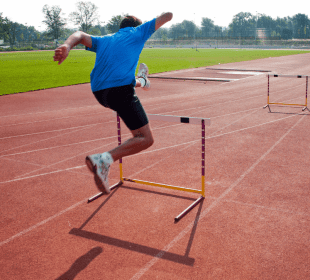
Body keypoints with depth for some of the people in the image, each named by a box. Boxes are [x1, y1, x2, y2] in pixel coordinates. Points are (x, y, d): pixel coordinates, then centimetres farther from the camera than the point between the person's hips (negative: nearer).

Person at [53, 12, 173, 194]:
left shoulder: (104, 40, 28)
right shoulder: (138, 32, 18)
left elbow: (81, 35, 9)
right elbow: (168, 16, 25)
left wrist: (67, 46, -10)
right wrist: (168, 15, 49)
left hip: (99, 92, 7)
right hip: (120, 90, -7)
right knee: (146, 139, -6)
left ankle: (140, 80, 71)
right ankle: (103, 160, -22)